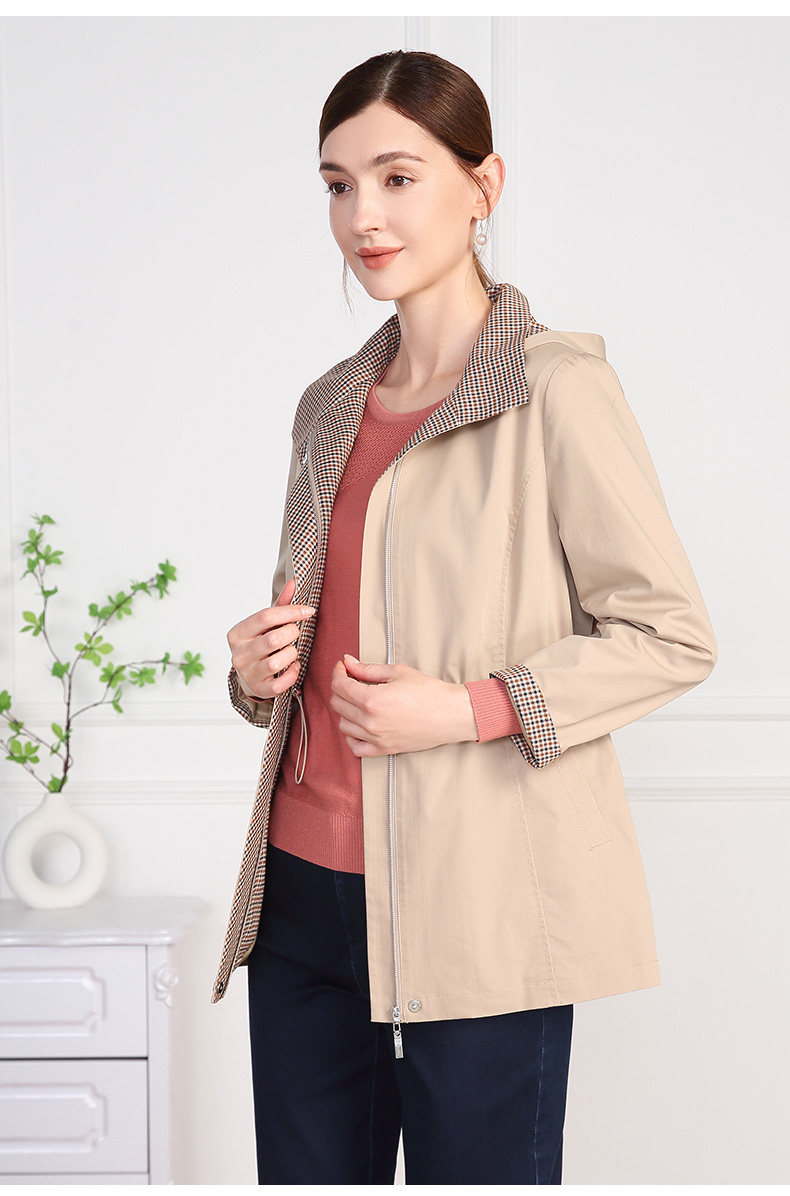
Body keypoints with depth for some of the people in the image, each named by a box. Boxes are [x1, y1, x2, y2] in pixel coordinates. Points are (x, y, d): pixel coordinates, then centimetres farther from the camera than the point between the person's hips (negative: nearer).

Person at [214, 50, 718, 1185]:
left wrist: (473, 708, -17)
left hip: (478, 903, -6)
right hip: (303, 886, 6)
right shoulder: (330, 408, 14)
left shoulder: (555, 389, -8)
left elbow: (672, 634, -7)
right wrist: (257, 672, 3)